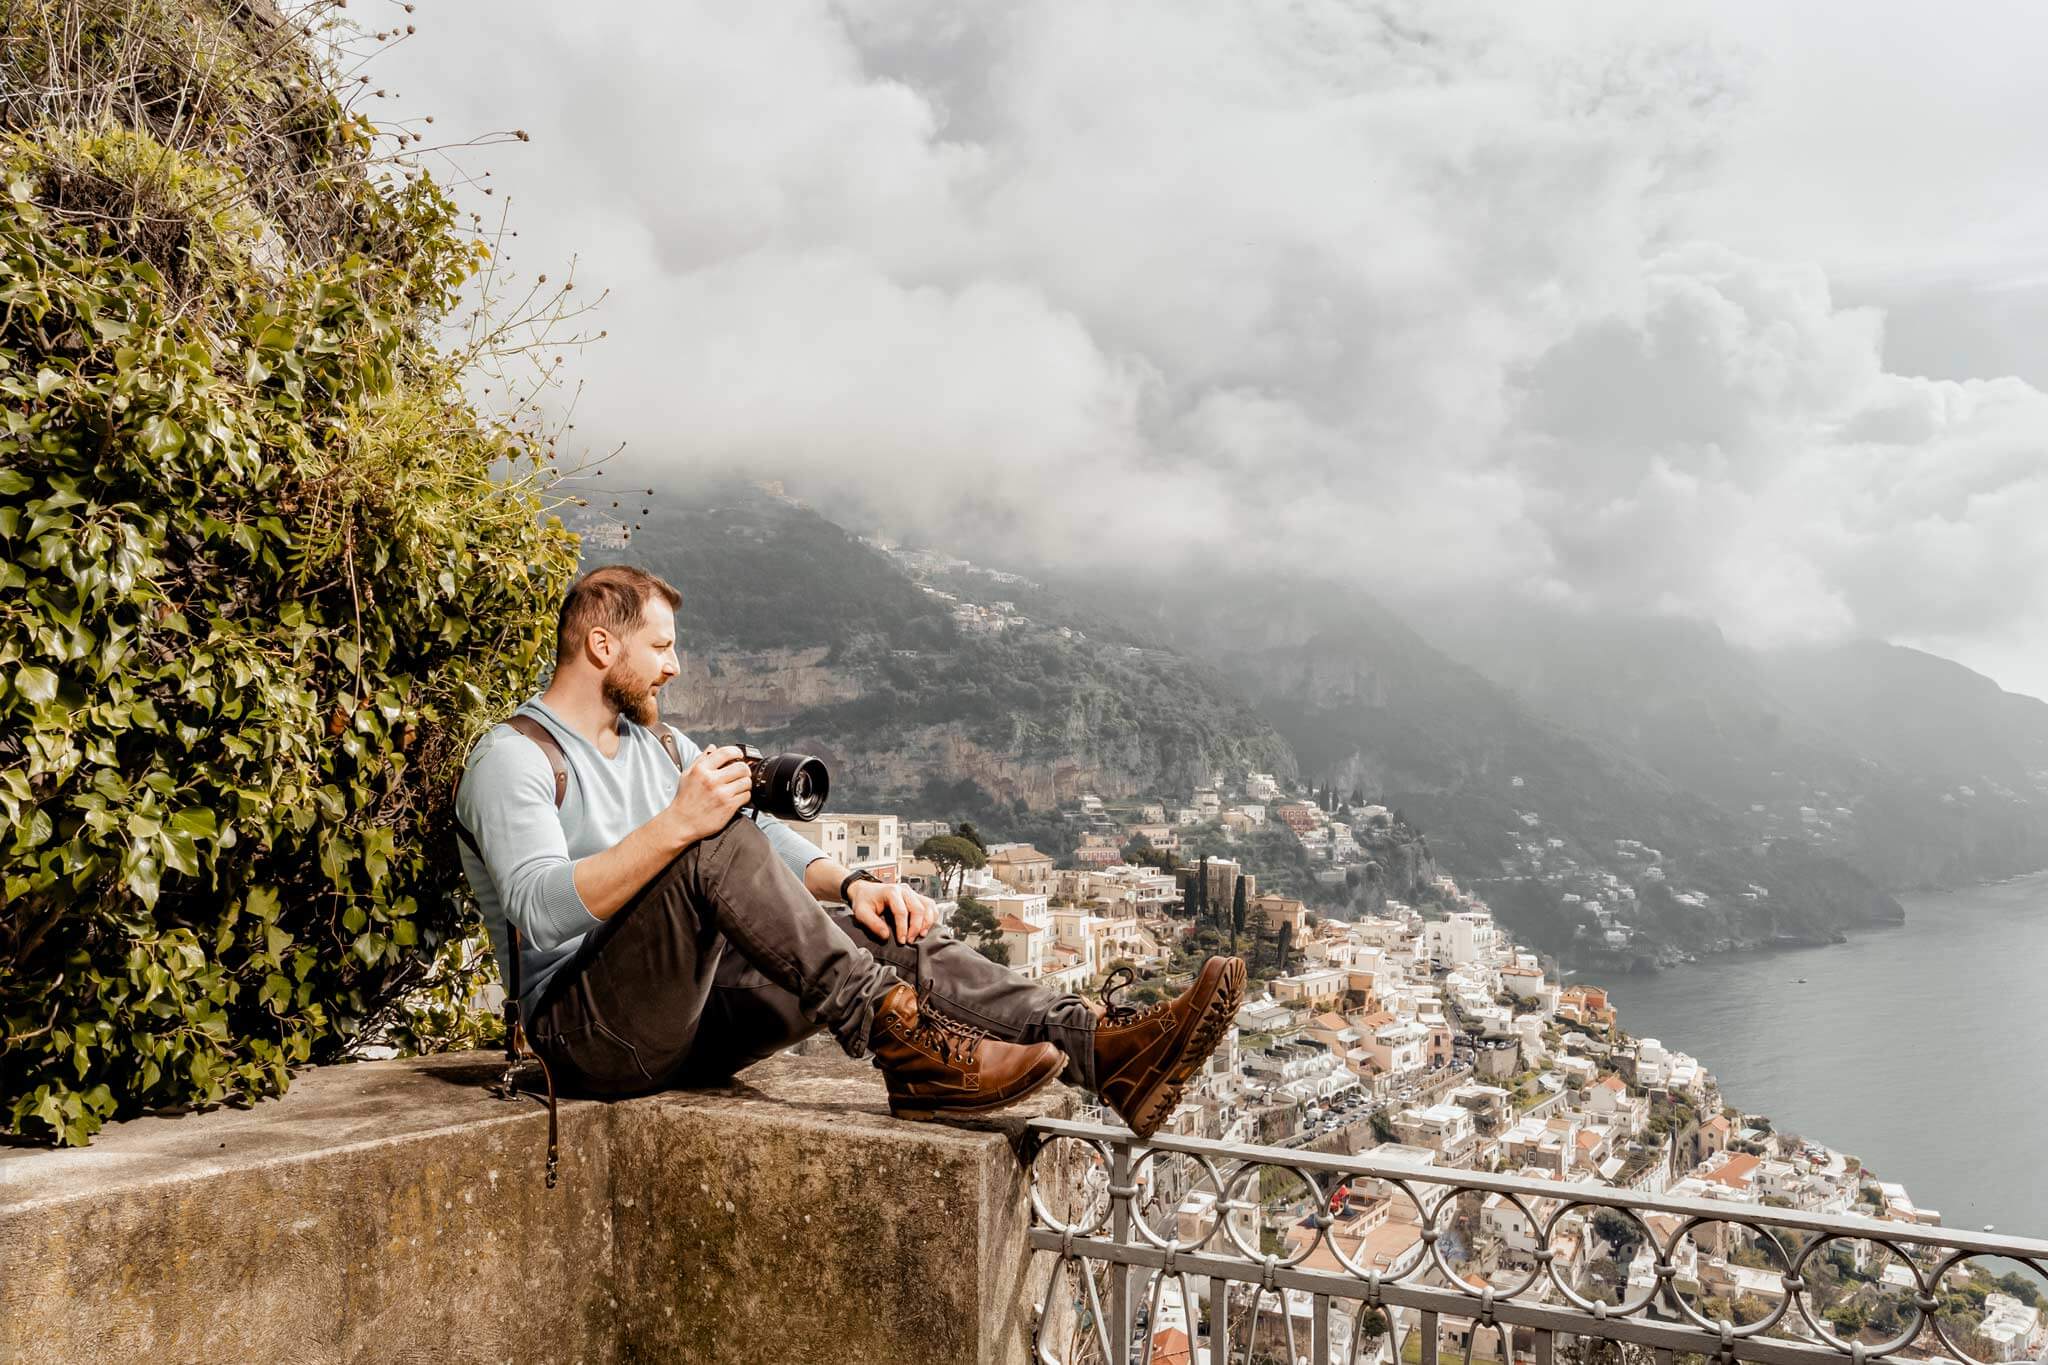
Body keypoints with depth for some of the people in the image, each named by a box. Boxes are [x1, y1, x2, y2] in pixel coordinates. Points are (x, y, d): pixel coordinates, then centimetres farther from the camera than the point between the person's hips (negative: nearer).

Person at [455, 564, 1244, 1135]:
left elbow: (766, 838, 14)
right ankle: (897, 1039, -38)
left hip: (695, 1012, 7)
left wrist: (851, 884, -6)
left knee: (881, 936, -15)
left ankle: (1101, 1046, -28)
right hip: (589, 1028, -7)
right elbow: (541, 911, -23)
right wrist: (675, 824, -32)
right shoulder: (512, 759, -6)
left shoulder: (657, 742, 20)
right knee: (716, 842, -31)